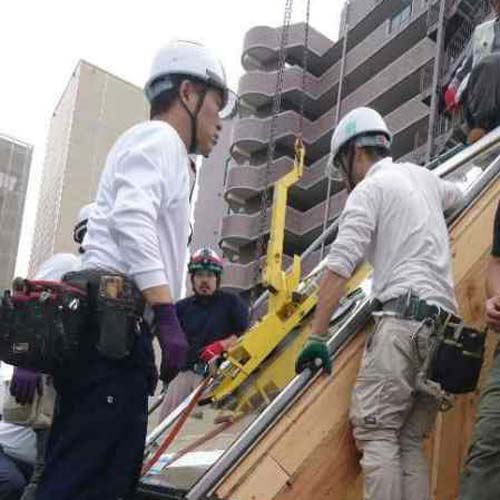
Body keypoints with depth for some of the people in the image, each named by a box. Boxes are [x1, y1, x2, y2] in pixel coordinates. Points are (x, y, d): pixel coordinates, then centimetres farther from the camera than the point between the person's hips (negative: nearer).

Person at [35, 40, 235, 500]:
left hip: (110, 333, 10)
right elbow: (131, 220, -16)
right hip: (114, 327, -10)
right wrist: (167, 317, -21)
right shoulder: (158, 137, 2)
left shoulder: (160, 151, 32)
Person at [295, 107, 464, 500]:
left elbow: (339, 268, -9)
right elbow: (457, 194, 49)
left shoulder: (369, 190, 1)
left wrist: (317, 336, -9)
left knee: (375, 432, -11)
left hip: (405, 317, -8)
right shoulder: (421, 176, 23)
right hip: (444, 324, 8)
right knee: (410, 441, 7)